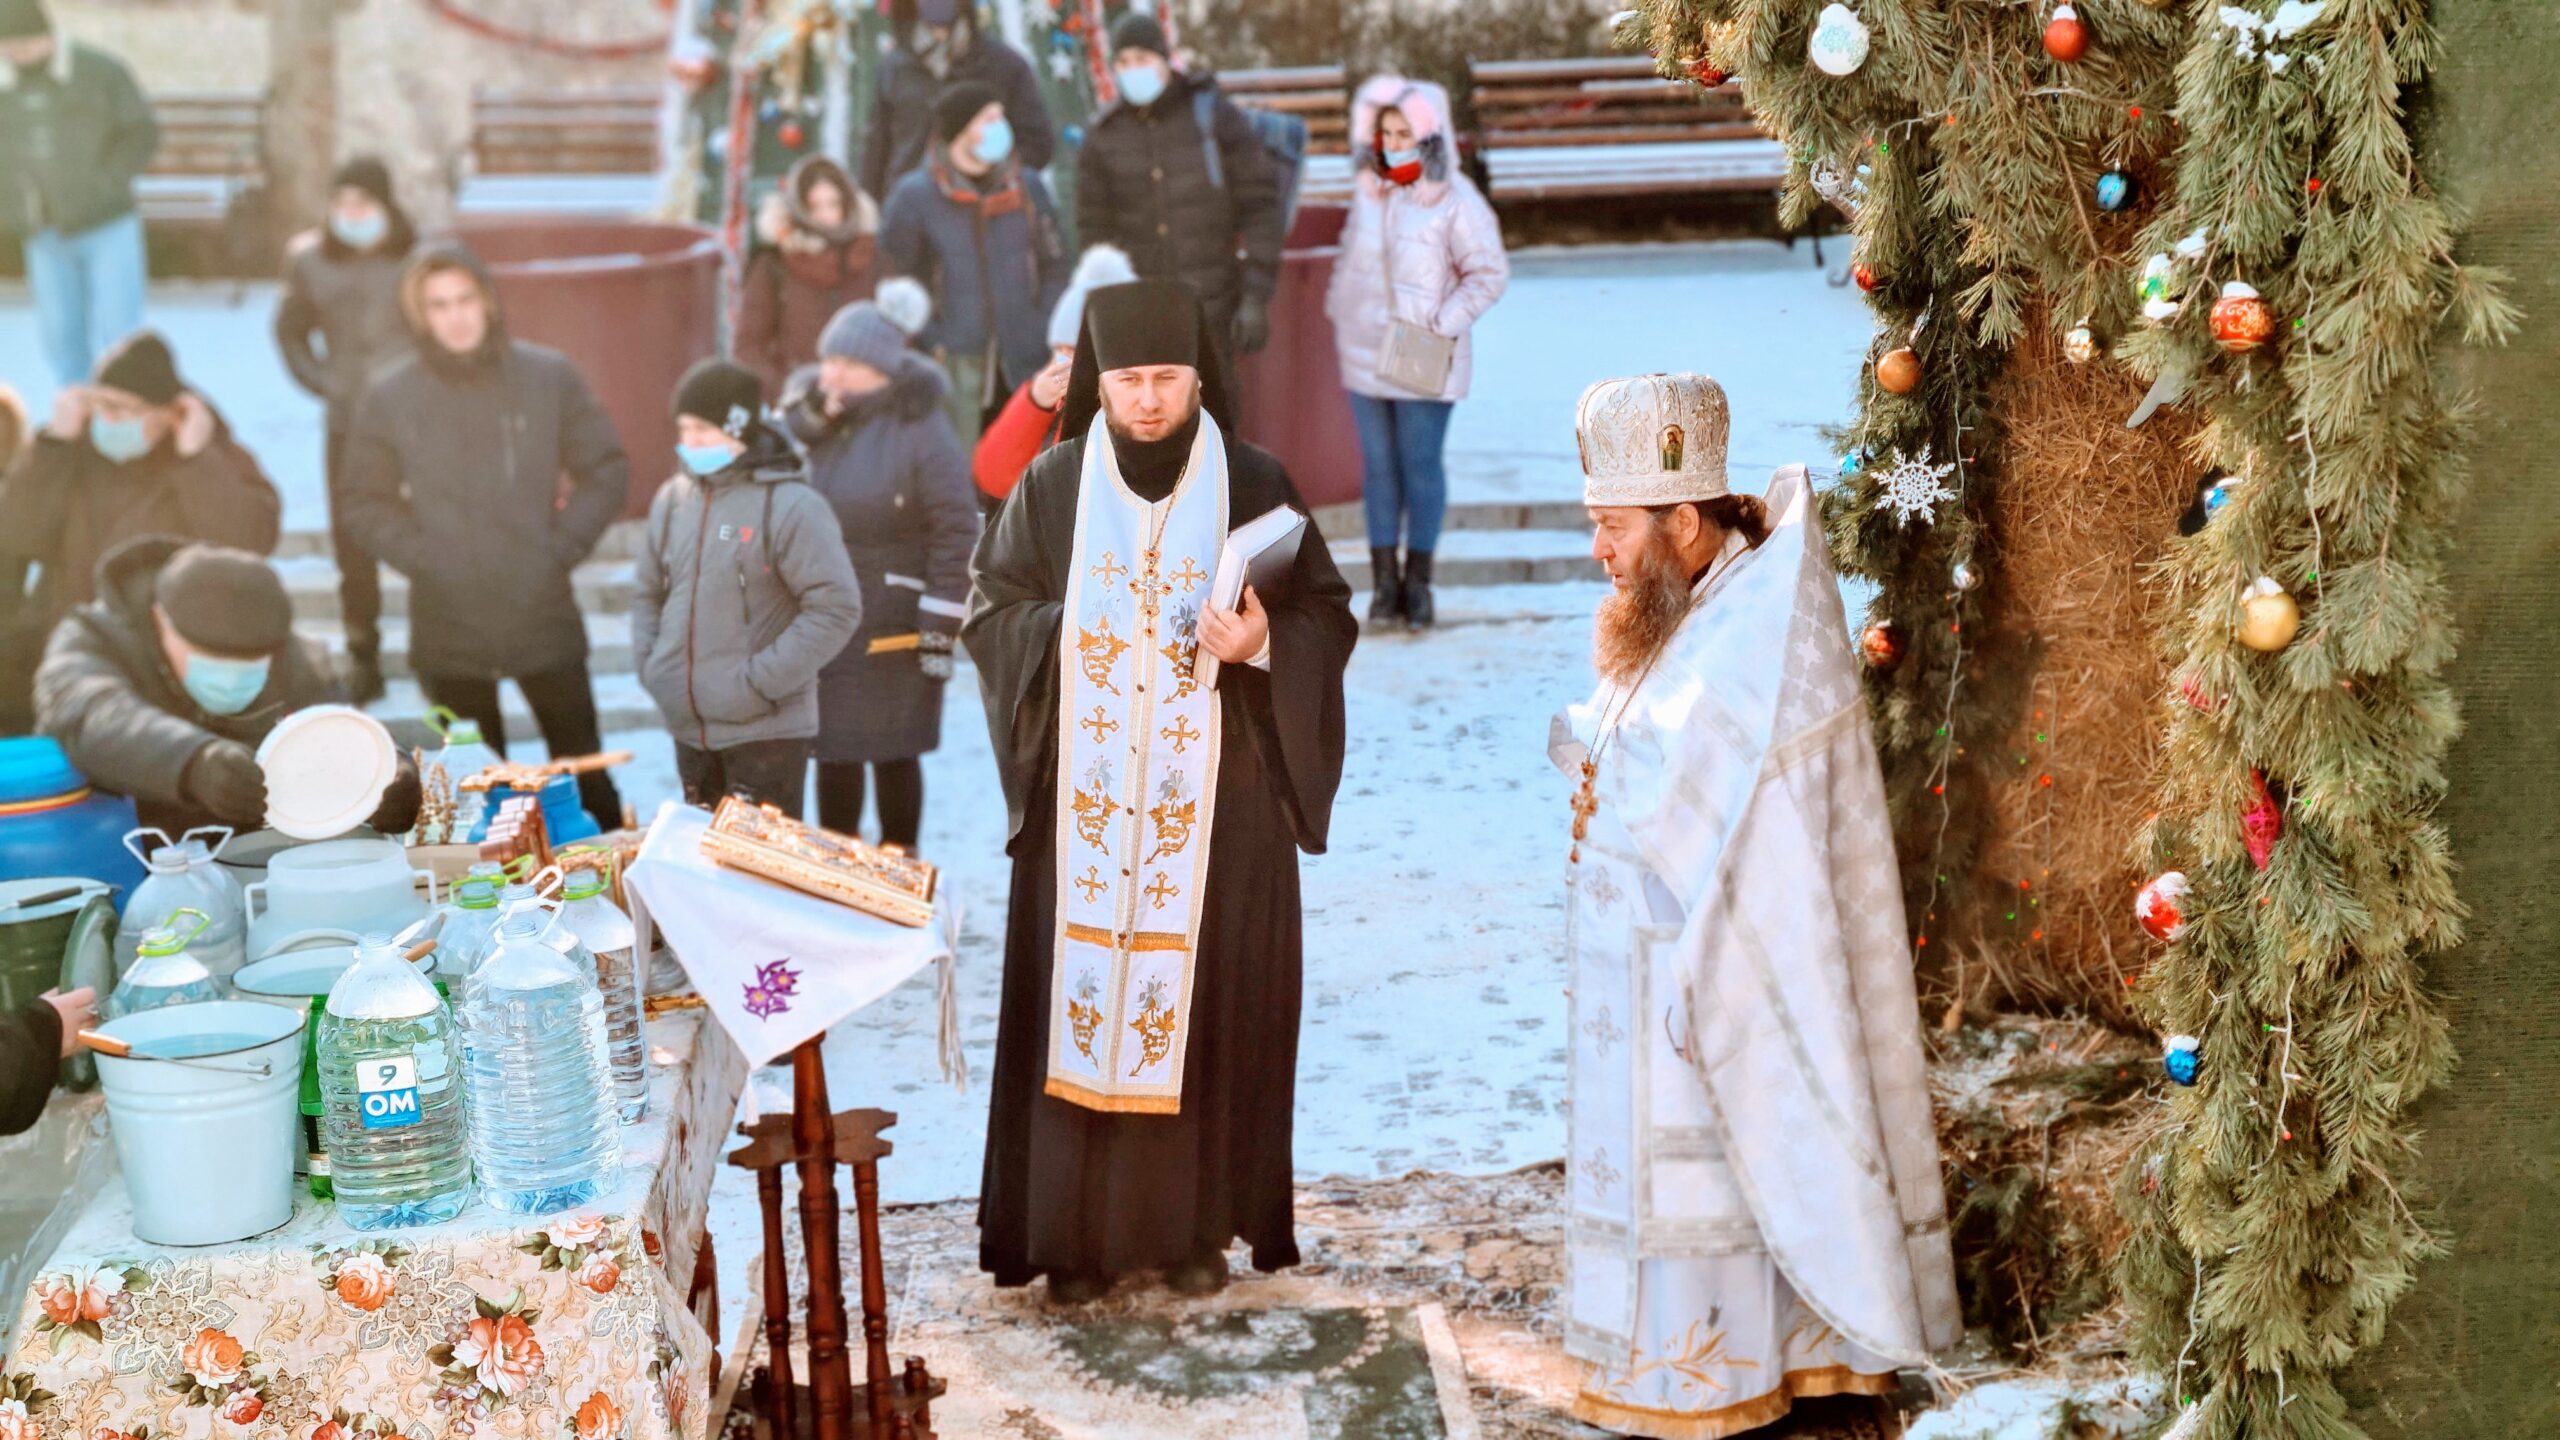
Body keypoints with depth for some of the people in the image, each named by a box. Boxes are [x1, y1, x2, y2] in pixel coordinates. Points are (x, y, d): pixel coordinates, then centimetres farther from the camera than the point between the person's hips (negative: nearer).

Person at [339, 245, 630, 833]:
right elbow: (368, 502, 2)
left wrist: (561, 548, -6)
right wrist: (424, 560, -10)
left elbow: (605, 470, 2)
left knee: (586, 776, 12)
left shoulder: (549, 376, -4)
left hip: (545, 615, 0)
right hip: (446, 627, 0)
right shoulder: (389, 396, -4)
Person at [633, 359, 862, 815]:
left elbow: (837, 608, -15)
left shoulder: (790, 506, -12)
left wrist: (761, 680, -17)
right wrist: (648, 662, 4)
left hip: (767, 731, -6)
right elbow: (648, 592, 20)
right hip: (690, 730, 6)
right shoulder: (673, 499, 7)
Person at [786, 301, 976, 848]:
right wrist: (812, 413, -11)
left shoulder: (921, 429, -10)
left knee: (894, 756, 6)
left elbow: (956, 535, -12)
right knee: (833, 755, 10)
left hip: (895, 635, -4)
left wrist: (940, 633, -13)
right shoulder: (815, 421, 6)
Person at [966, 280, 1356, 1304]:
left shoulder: (1254, 485, -1)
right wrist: (1069, 634, -10)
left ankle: (1198, 1225, 16)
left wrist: (1263, 643, -17)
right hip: (1084, 805, 1)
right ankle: (1079, 1231, 12)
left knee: (1210, 1006, 3)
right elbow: (992, 614, 7)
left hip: (1216, 806, -1)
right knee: (1079, 997, 2)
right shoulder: (1052, 487, 2)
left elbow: (1329, 618, 2)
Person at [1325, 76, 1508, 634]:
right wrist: (1338, 305, 10)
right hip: (1365, 356, 5)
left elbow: (1489, 274, -8)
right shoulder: (1369, 191, 7)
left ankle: (1418, 581, 9)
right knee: (1378, 465, 6)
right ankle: (1384, 579, 12)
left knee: (1421, 465, 0)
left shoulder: (1456, 202, -10)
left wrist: (1443, 324, -13)